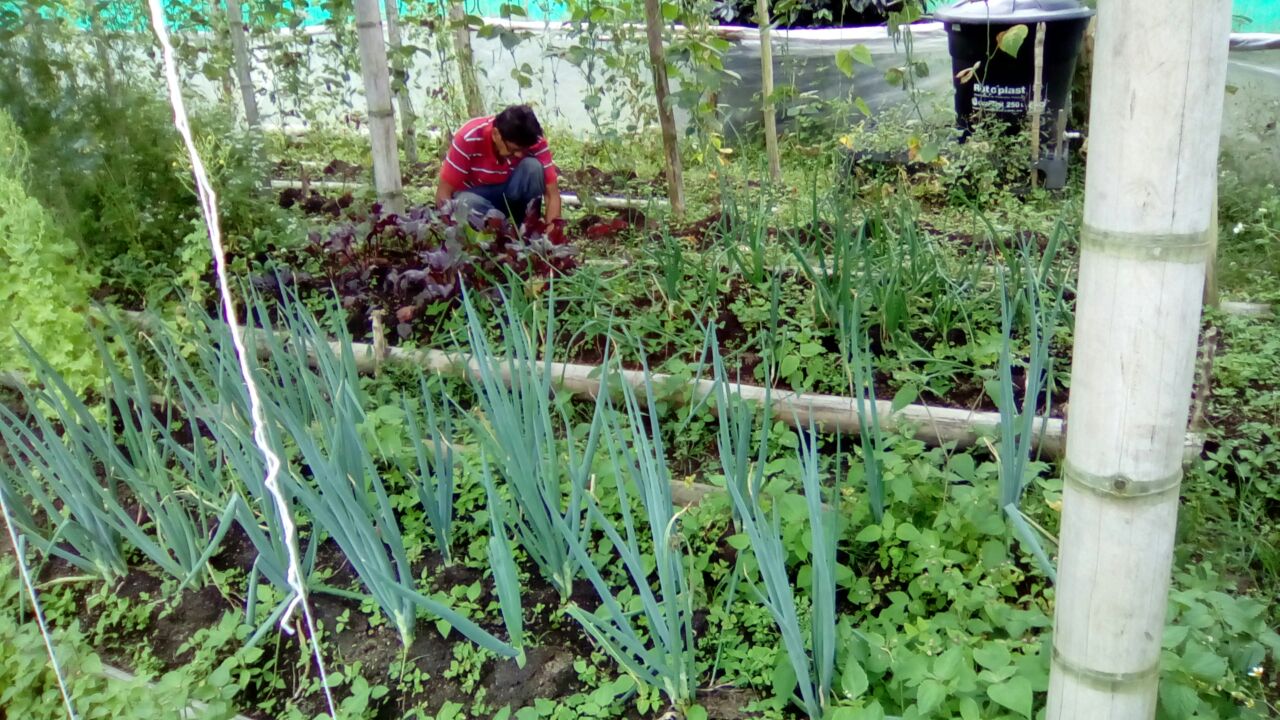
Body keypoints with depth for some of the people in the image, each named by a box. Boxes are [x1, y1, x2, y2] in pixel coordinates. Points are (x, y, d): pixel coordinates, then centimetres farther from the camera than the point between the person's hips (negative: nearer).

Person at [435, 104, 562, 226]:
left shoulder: (535, 142, -24)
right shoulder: (469, 138, -30)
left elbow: (552, 193, -24)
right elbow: (443, 192, -25)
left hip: (511, 192, 2)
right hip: (475, 194, -2)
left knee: (533, 166, -29)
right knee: (467, 203, -37)